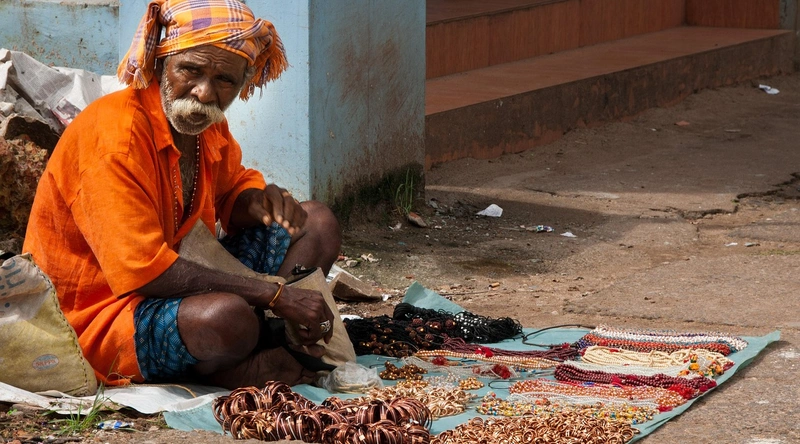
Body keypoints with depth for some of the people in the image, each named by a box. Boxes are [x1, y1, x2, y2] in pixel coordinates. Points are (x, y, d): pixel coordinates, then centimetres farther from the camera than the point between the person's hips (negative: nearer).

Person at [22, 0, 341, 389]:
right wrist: (275, 293, -27)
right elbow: (143, 272, -30)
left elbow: (232, 189, 21)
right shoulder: (114, 133, -25)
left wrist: (261, 202, -8)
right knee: (226, 316, -39)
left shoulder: (206, 125, 1)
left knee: (317, 223, 7)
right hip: (99, 317, -9)